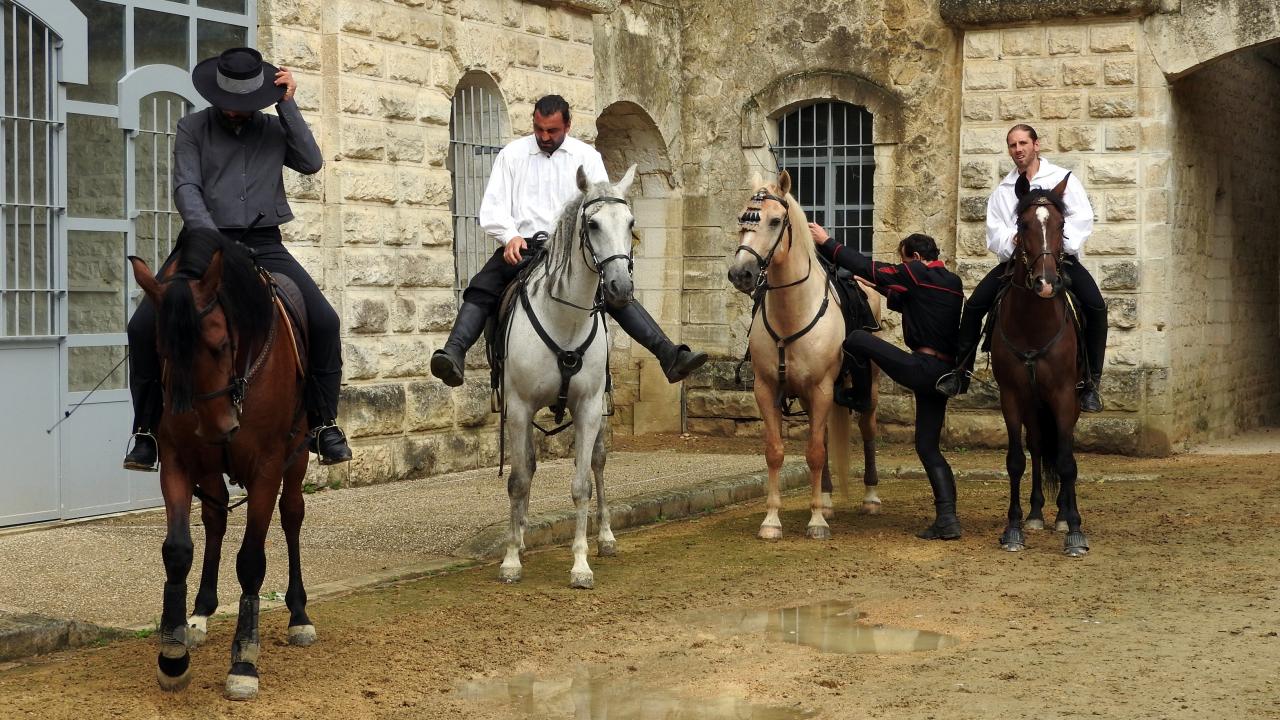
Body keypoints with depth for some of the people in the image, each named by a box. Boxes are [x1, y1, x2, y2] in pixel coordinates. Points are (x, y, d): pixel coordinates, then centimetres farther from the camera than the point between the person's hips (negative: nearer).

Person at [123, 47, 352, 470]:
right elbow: (186, 189, -6)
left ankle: (323, 424, -4)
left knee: (324, 322, -18)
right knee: (144, 327, -16)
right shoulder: (193, 129, 6)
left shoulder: (274, 129, 12)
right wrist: (211, 240, -22)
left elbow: (311, 163, -3)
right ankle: (148, 431, 0)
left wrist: (287, 105, -3)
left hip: (264, 245, 1)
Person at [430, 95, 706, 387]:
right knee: (480, 290, -26)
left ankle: (670, 356, -27)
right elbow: (492, 207, 6)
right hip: (522, 247, 0)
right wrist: (510, 236, -14)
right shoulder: (512, 154, 10)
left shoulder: (586, 156, 11)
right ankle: (454, 355, -42)